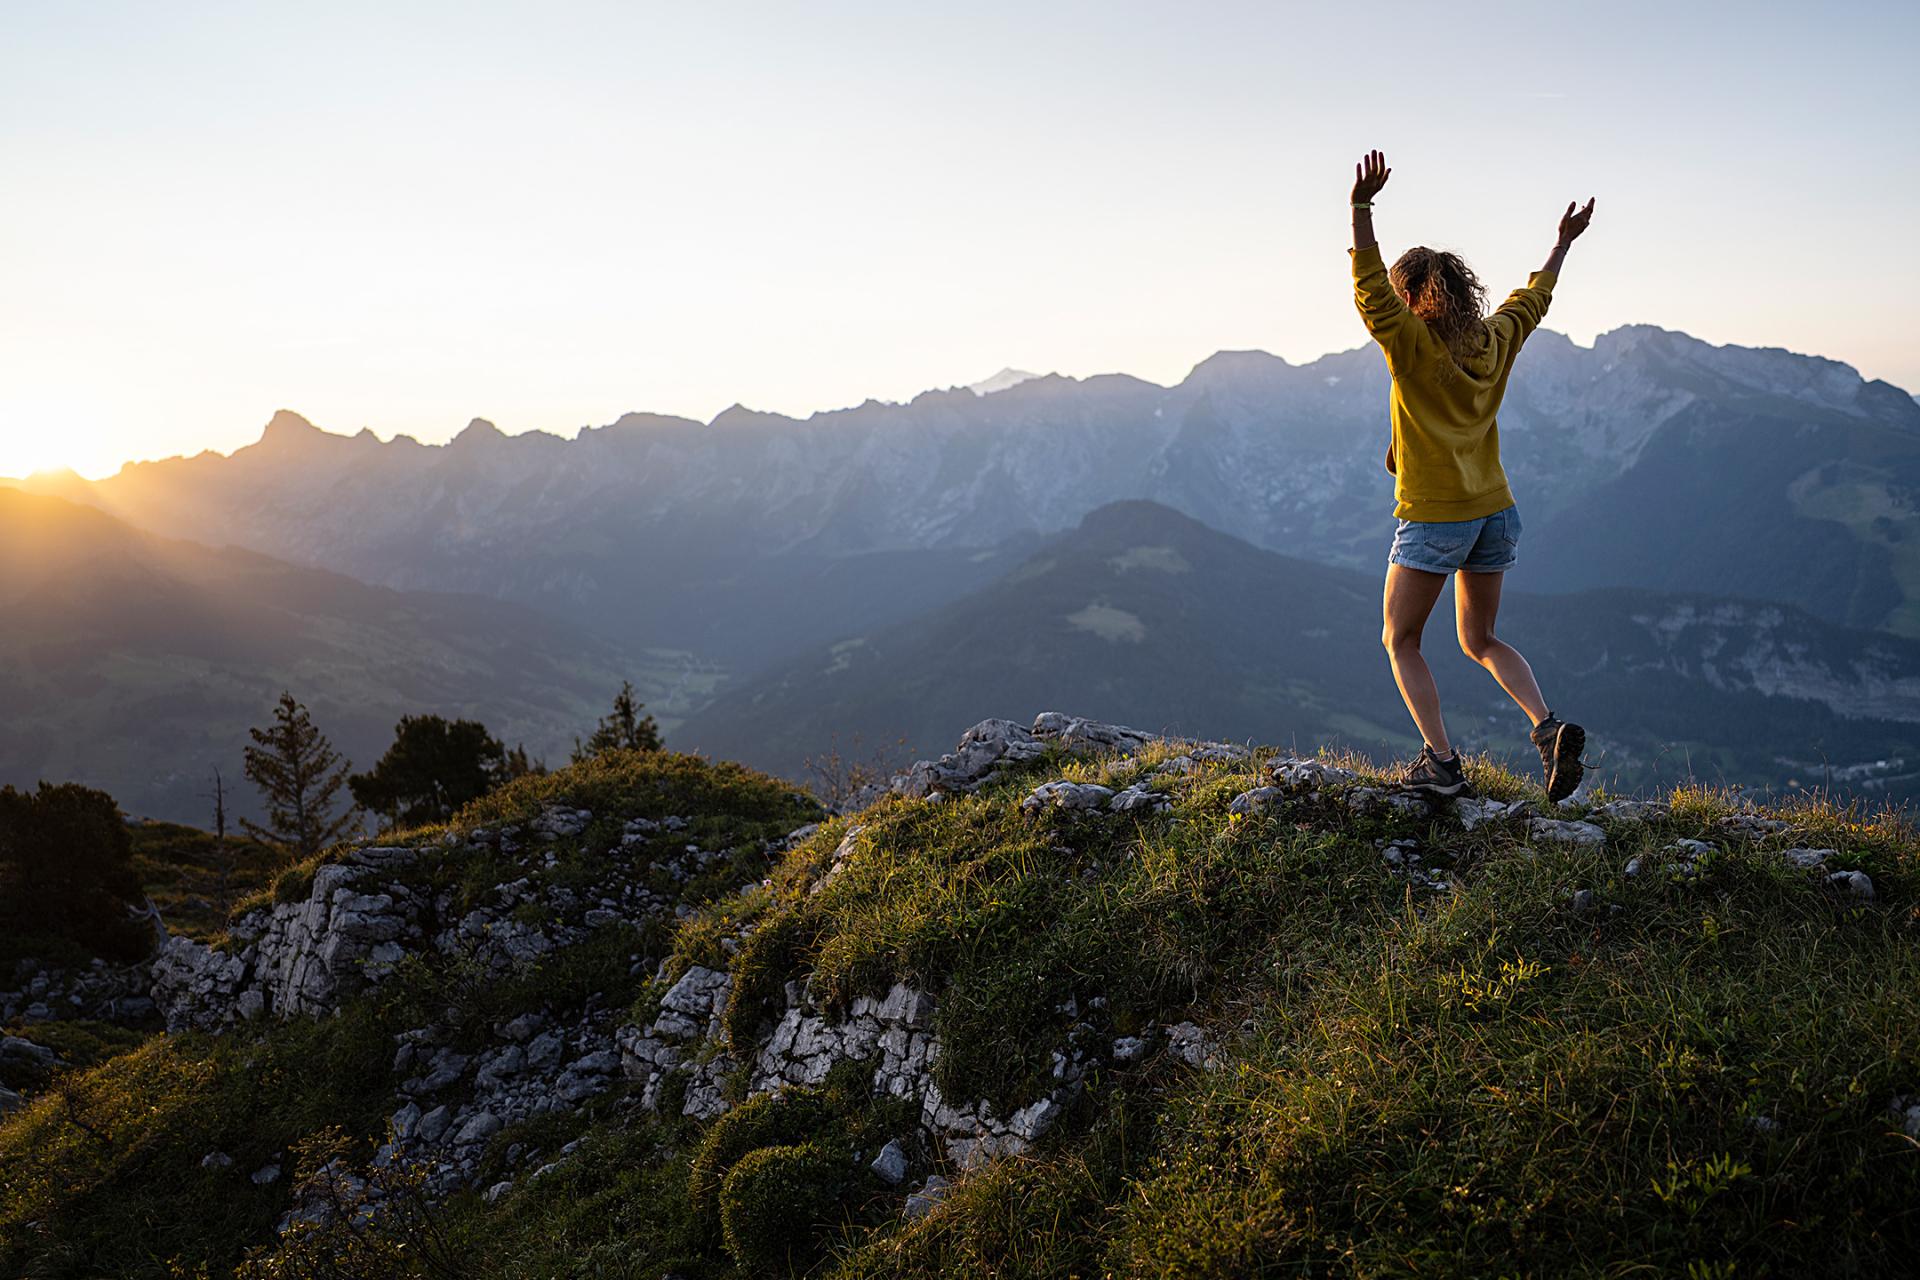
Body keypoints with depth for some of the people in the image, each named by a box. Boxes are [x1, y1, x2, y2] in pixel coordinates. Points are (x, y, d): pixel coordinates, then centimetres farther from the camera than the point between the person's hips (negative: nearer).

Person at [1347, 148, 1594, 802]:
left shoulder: (1414, 345, -15)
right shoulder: (1495, 342, 3)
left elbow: (1370, 290, -25)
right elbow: (1533, 297, 22)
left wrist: (1362, 207, -32)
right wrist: (1563, 243, 37)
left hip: (1434, 521, -6)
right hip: (1495, 514, 7)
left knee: (1400, 640, 10)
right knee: (1480, 640, 20)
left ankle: (1442, 764, 2)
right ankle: (1549, 727, -1)